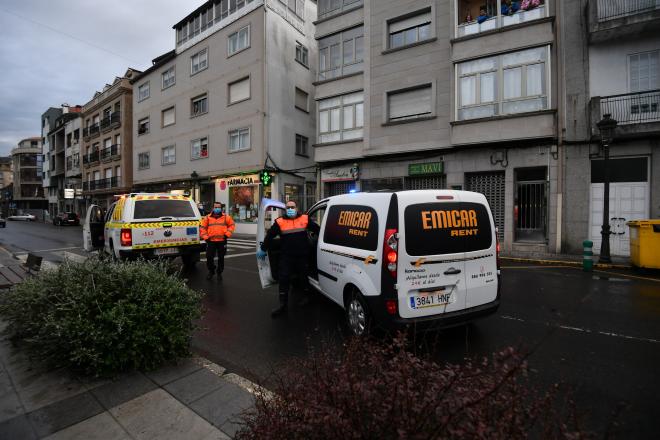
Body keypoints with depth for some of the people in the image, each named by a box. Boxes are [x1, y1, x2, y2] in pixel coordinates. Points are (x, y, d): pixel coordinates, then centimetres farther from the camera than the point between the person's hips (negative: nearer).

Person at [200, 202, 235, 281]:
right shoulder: (208, 218, 6)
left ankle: (219, 273, 20)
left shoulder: (226, 217, 5)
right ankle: (211, 271, 24)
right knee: (209, 257, 2)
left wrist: (227, 234, -3)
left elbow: (232, 225, 7)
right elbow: (202, 228, 9)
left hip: (222, 241, 0)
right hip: (211, 241, 1)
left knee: (221, 258, 6)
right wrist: (205, 237, -1)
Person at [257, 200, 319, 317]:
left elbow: (317, 229, 13)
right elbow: (270, 235, 6)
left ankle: (306, 296, 38)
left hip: (302, 255, 1)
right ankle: (283, 304, 9)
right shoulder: (280, 222, -2)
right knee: (284, 279, -1)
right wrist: (263, 249, 12)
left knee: (303, 277, 13)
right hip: (286, 256, 0)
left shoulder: (305, 219, 0)